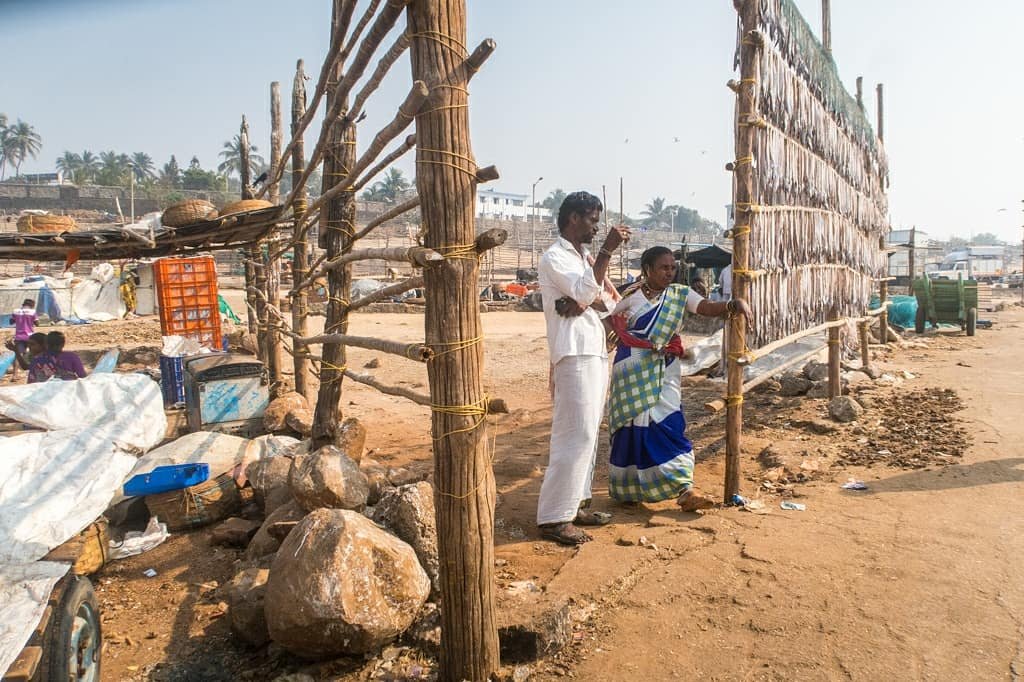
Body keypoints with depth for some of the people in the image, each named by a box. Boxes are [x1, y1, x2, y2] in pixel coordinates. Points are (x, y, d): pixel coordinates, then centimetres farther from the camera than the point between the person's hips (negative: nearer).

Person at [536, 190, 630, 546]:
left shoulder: (586, 257, 20)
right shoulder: (554, 257, -6)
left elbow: (610, 298, 11)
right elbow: (585, 290, -22)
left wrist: (584, 301, -9)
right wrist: (608, 250, -21)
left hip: (595, 352, 9)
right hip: (574, 355, -9)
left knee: (588, 433, 11)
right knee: (576, 435, -11)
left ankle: (576, 504, 21)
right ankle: (553, 517, -5)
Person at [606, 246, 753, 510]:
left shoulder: (680, 294, 0)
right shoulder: (631, 296, -2)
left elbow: (709, 307, -16)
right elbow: (612, 322, 11)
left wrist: (735, 304, -34)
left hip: (664, 372, 1)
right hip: (632, 372, -1)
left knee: (669, 426, -8)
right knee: (631, 427, 5)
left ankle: (686, 490, -9)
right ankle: (625, 487, 22)